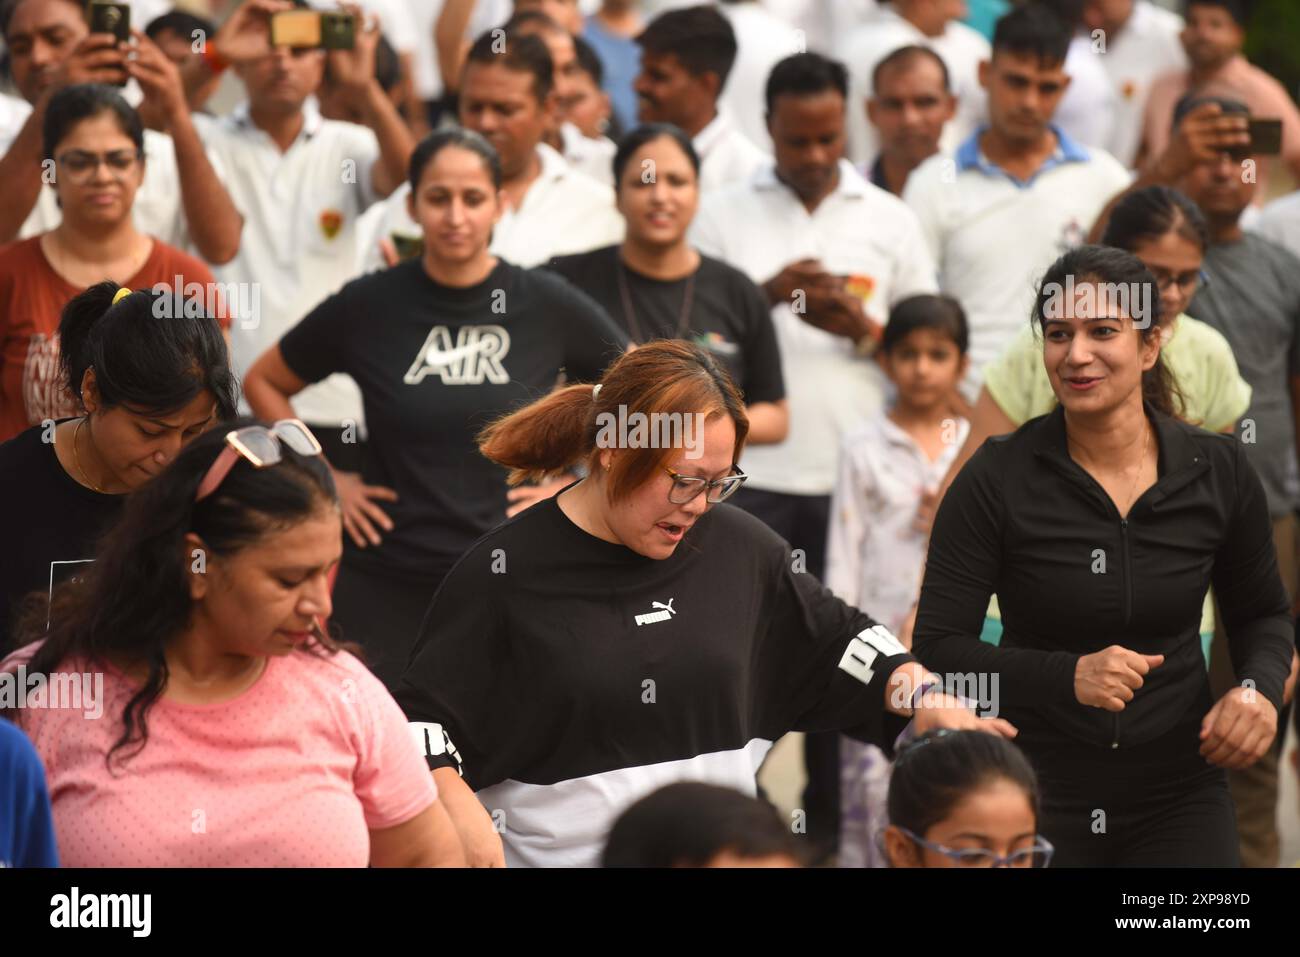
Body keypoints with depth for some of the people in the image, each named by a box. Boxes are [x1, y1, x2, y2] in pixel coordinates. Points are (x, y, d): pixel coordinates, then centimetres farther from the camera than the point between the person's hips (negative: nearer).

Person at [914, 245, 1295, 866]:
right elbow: (937, 649, -10)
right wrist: (1066, 676, -25)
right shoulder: (997, 478, -10)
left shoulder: (1218, 472, -3)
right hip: (1035, 788, -2)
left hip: (1177, 795, 2)